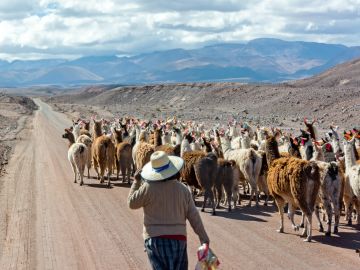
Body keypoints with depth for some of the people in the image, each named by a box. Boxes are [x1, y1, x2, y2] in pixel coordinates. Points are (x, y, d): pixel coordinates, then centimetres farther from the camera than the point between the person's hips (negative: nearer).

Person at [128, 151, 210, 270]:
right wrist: (204, 239, 6)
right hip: (178, 239, 2)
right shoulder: (183, 189, 0)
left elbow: (132, 203, 4)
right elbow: (194, 216, 1)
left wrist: (136, 181, 12)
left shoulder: (148, 187, -9)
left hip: (155, 238, -2)